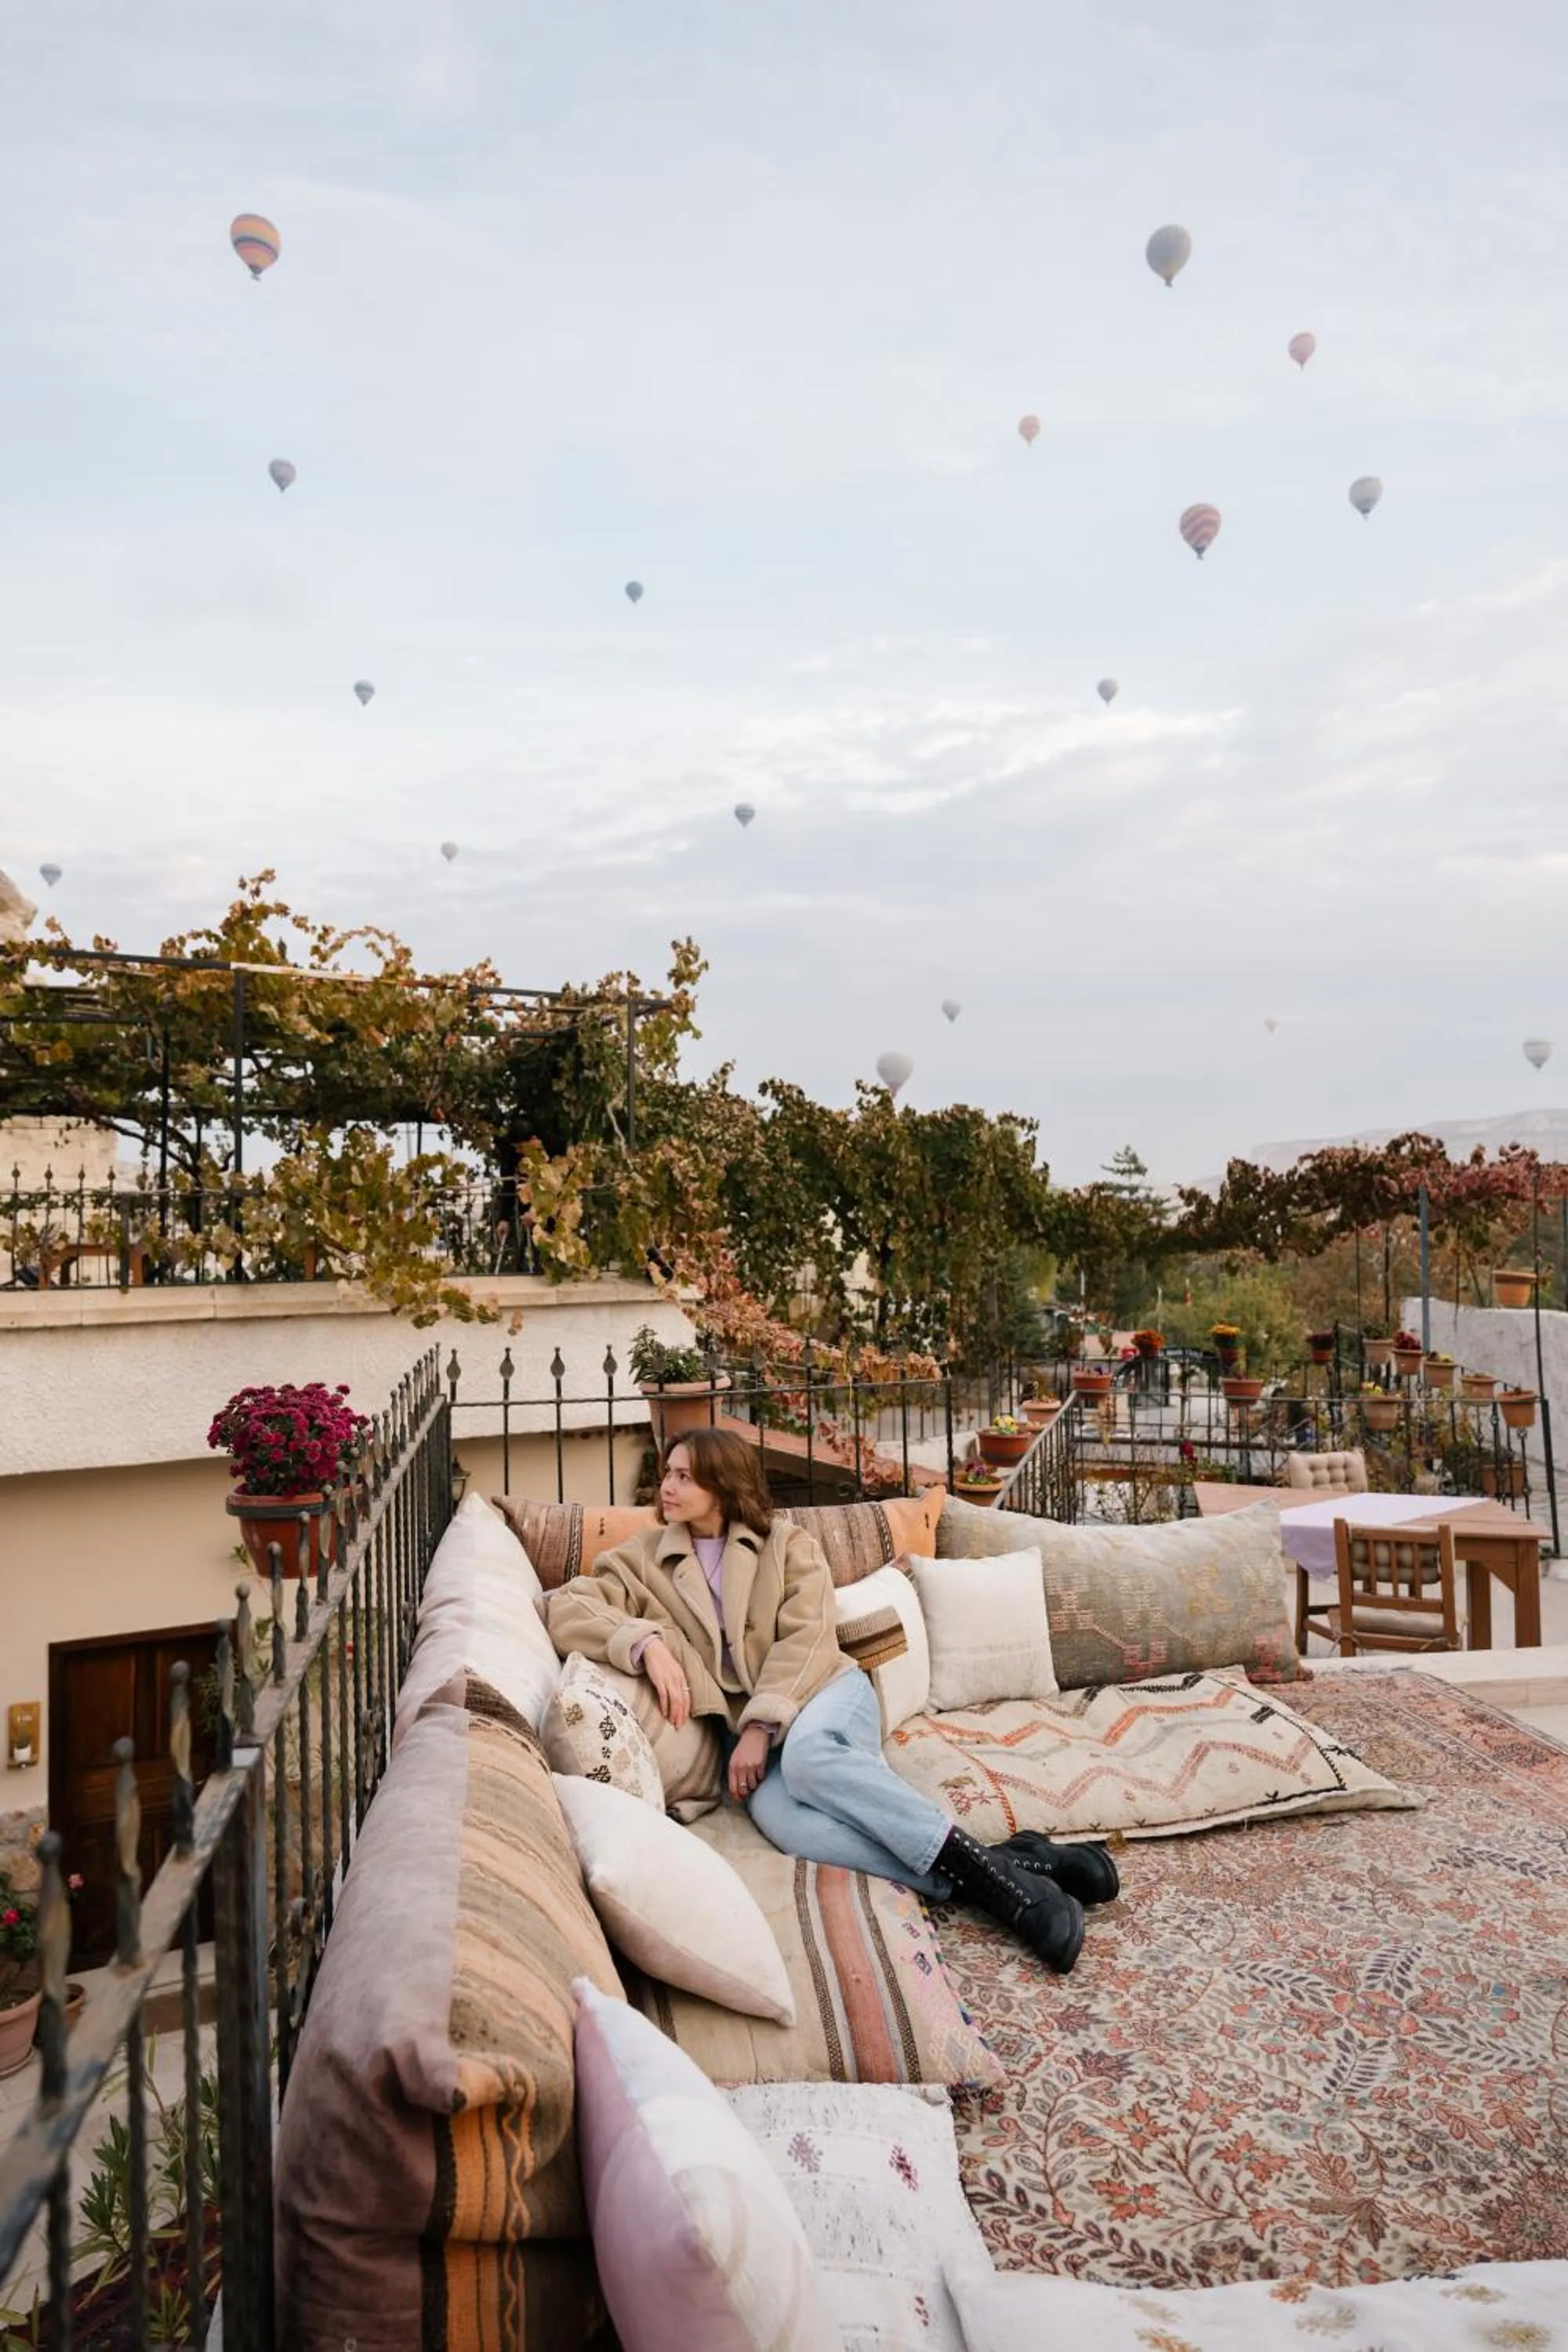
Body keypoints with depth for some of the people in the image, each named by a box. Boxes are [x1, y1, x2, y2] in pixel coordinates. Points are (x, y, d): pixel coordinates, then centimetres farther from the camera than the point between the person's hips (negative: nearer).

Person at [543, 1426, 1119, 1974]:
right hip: (745, 1725, 1)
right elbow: (565, 1608, -2)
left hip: (823, 1690, -1)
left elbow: (806, 1639, -3)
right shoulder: (642, 1560, 13)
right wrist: (645, 1643, -19)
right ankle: (997, 1875, -36)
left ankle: (981, 1866, -34)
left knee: (807, 1753, -39)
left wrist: (762, 1725, -17)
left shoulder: (788, 1544, 9)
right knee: (781, 1818, -36)